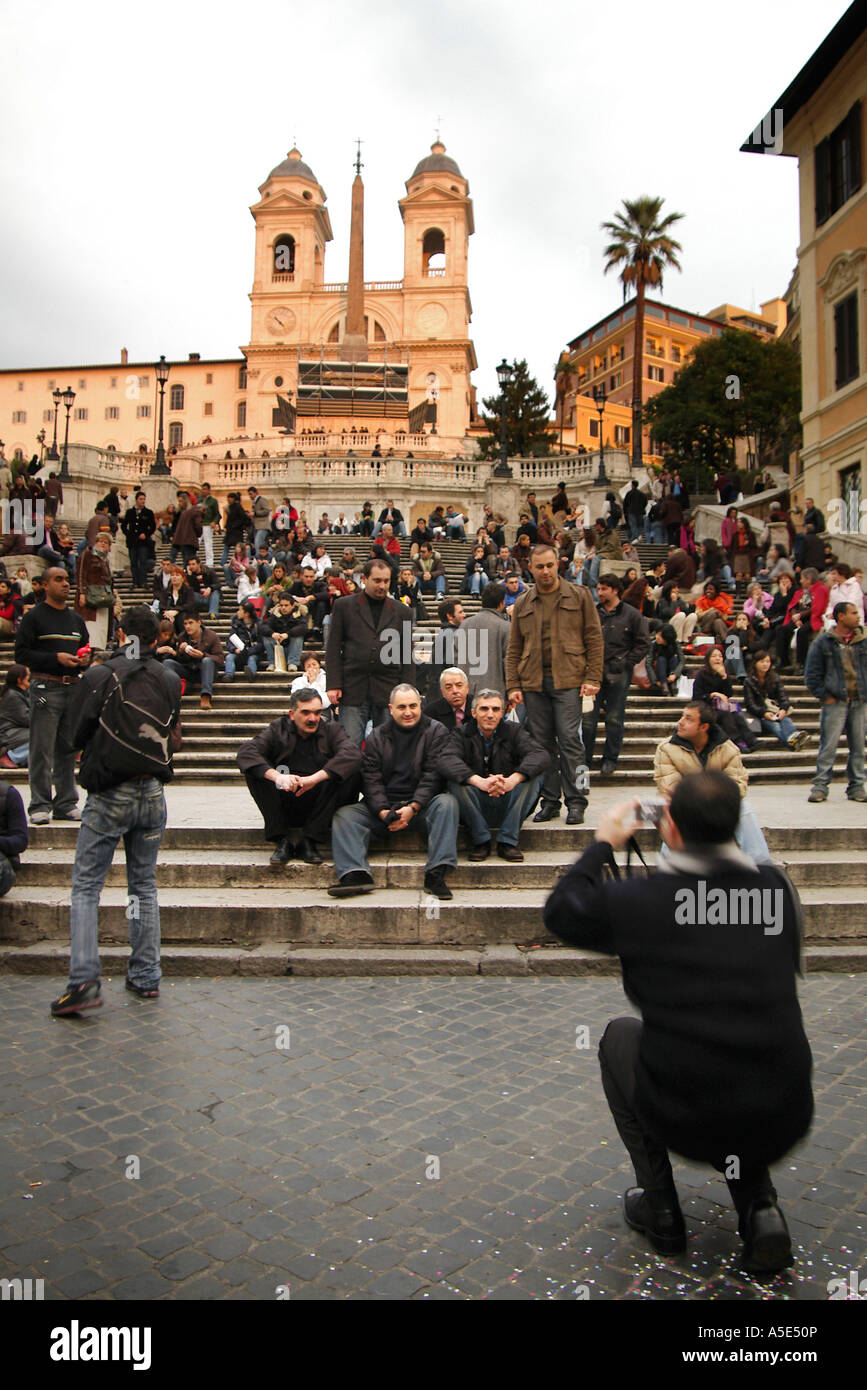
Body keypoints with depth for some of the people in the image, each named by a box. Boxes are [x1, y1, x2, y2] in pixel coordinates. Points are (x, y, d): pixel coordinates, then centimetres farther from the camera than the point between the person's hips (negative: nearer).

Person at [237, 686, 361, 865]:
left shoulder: (331, 730, 1)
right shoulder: (278, 730, 3)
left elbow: (352, 753, -21)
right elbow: (245, 752, -15)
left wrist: (314, 778, -34)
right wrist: (276, 776, -34)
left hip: (318, 807, 0)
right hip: (284, 808, 0)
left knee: (352, 773, -23)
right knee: (254, 770, -19)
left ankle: (309, 842, -19)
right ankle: (282, 842, -17)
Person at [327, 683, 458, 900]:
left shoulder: (435, 731, 4)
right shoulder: (377, 736, 10)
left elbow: (433, 775, -7)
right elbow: (371, 778, 0)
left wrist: (412, 808, -20)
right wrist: (384, 812, -17)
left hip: (422, 805, -2)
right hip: (385, 805, 2)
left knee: (446, 803, -32)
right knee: (345, 815, -18)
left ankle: (436, 874, -37)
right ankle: (355, 874, -33)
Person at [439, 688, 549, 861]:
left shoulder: (514, 731, 2)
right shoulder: (462, 734, 0)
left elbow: (541, 756, -17)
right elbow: (448, 761, -21)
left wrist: (512, 780, -36)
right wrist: (480, 782, -39)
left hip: (507, 807, 1)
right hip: (476, 809, -1)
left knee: (533, 777, -22)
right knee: (456, 781, -26)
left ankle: (508, 841, -15)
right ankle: (480, 840, -14)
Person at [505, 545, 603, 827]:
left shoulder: (579, 597, 6)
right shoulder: (523, 604, 14)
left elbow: (594, 638, 3)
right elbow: (513, 649, 13)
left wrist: (593, 678, -6)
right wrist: (513, 685, 4)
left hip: (568, 680, -3)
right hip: (533, 683, 3)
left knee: (569, 739, -7)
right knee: (542, 743, 5)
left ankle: (576, 802, 1)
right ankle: (550, 801, 13)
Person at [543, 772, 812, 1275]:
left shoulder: (638, 901, -12)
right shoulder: (778, 886, -3)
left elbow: (561, 911, 8)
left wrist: (603, 845, 20)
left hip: (687, 1125, -3)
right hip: (785, 1125, 4)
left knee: (620, 1035, 26)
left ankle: (660, 1209, 26)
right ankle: (759, 1205, 16)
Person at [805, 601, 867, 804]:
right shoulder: (823, 642, 0)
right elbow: (812, 674, 0)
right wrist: (824, 696, -6)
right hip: (835, 702, -4)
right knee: (829, 745, -6)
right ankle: (820, 786, -1)